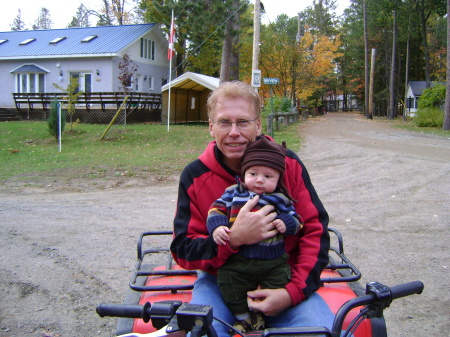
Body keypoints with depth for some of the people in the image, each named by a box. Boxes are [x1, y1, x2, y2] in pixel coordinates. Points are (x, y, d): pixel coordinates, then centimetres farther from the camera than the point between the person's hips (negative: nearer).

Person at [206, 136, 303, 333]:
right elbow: (217, 209, 2)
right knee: (228, 280, -6)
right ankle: (242, 317, 17)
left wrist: (286, 224, -17)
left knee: (278, 288, -6)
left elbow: (296, 219, 6)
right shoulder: (233, 193, 4)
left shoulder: (280, 199, 3)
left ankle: (259, 315, 22)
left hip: (274, 262, 0)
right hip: (238, 260, 1)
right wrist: (217, 227, -17)